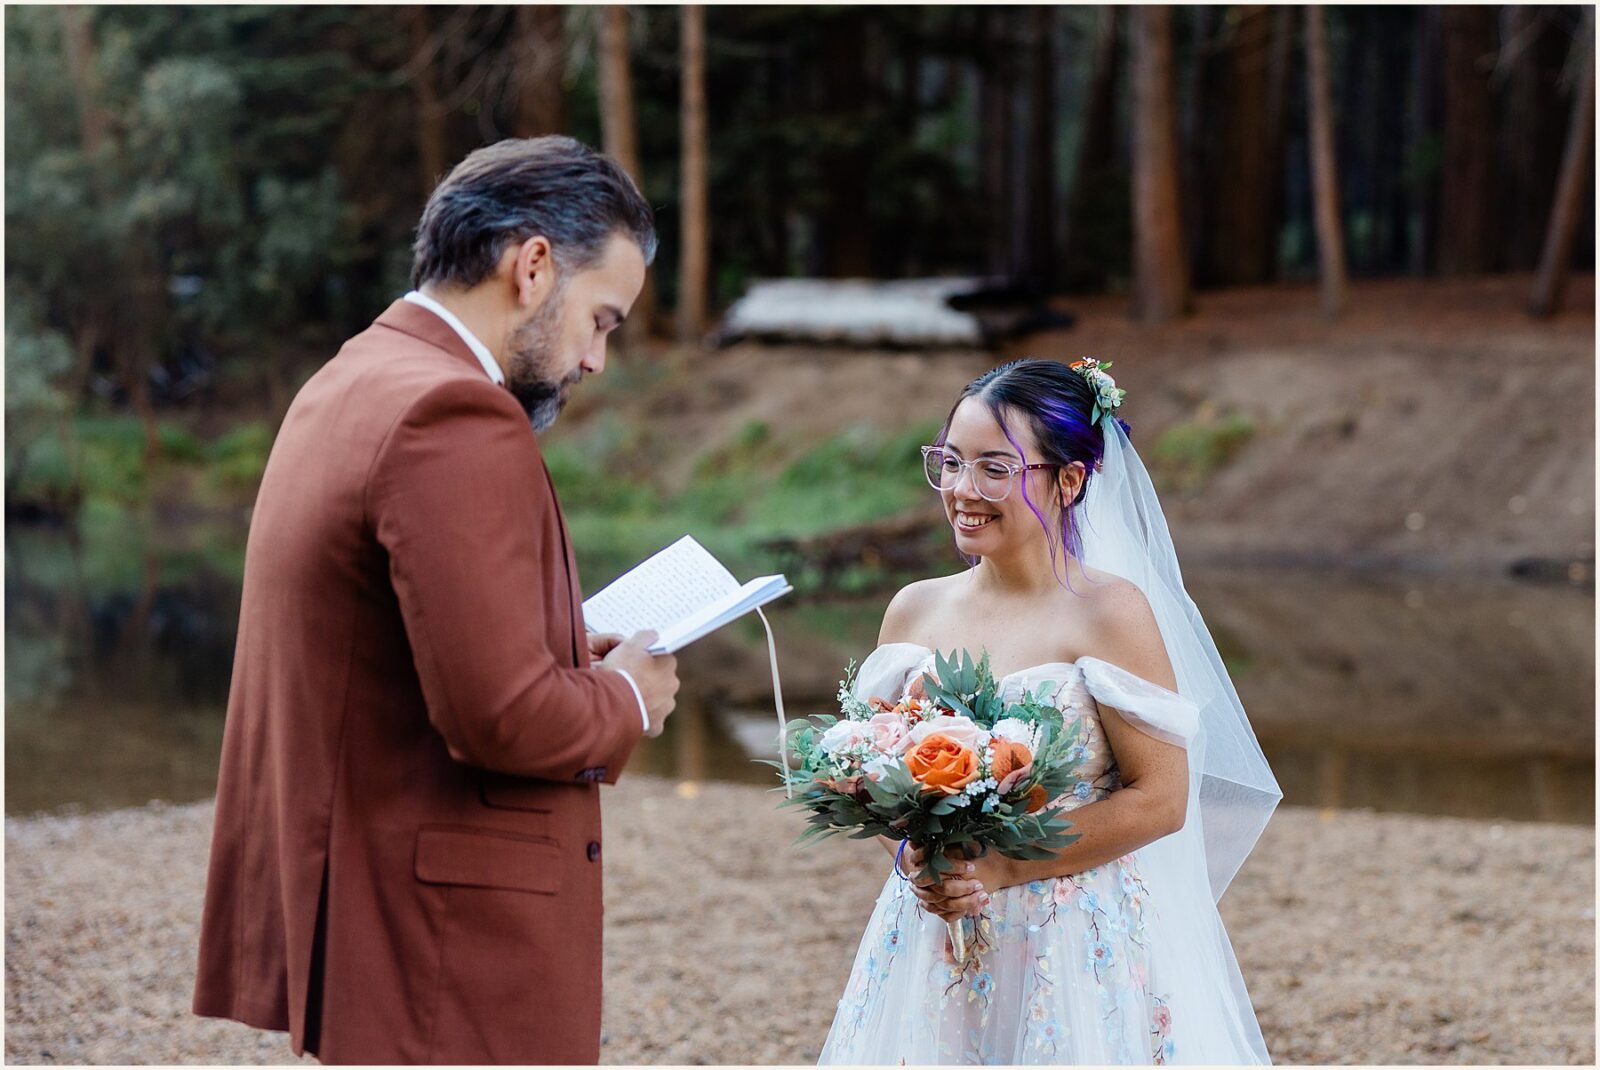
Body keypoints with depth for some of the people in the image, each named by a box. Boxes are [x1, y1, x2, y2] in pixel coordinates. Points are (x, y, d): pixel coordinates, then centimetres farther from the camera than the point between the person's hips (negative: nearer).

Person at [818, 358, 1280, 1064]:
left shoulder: (1110, 611, -10)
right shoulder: (914, 611, 4)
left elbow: (1160, 799, -13)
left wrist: (1001, 866, -17)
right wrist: (911, 856, -10)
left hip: (1080, 946, -4)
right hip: (933, 945, 4)